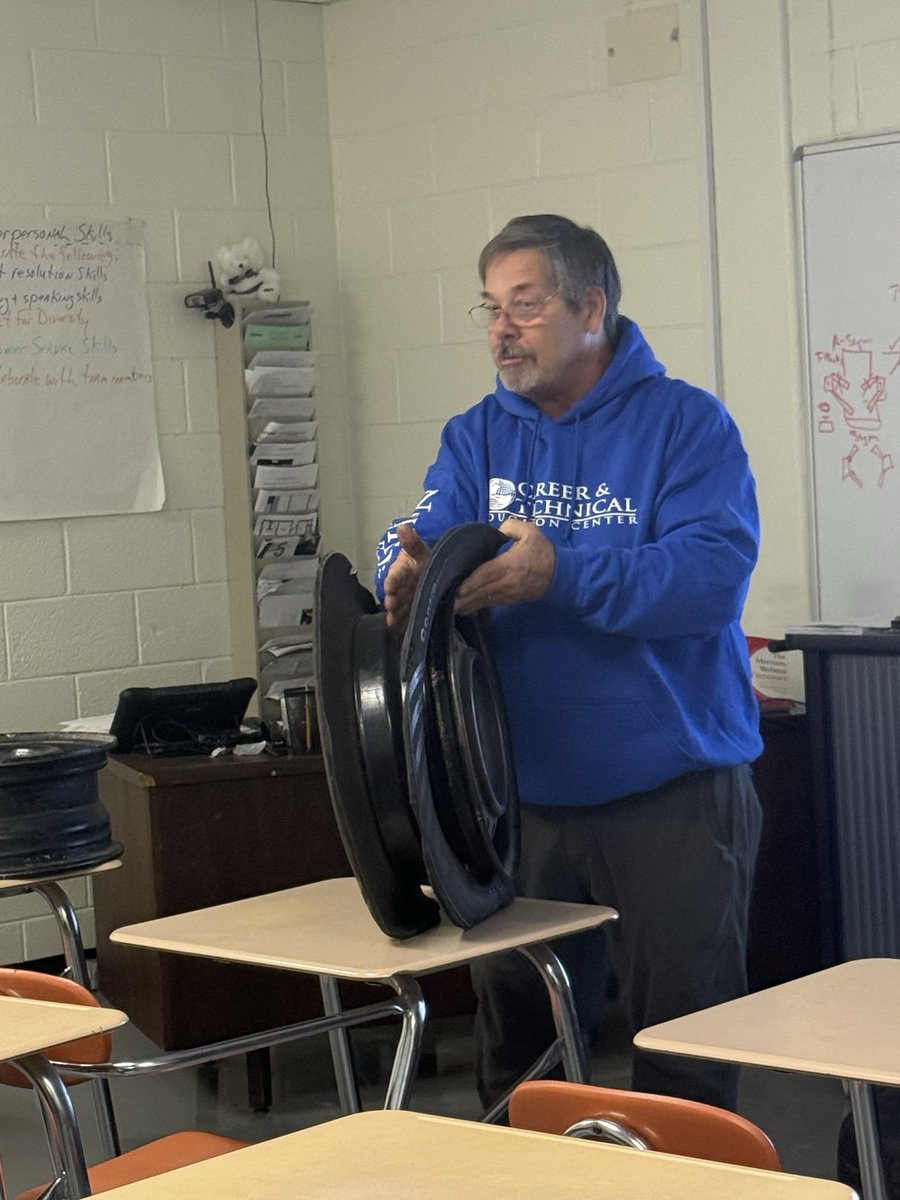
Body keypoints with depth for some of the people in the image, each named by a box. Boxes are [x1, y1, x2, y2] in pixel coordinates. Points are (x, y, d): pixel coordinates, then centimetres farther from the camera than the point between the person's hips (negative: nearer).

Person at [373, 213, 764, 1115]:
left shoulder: (685, 423, -5)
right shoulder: (477, 436, 11)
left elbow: (715, 574, -19)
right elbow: (424, 545, -2)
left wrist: (562, 572, -30)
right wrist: (408, 573, -26)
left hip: (671, 793, -5)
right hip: (523, 794, 5)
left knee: (684, 1049, 2)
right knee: (517, 1044, 16)